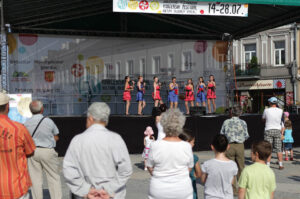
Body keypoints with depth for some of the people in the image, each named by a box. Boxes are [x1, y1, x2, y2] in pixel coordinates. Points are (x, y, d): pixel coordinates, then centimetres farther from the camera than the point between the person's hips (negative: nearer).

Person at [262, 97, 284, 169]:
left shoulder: (266, 110, -6)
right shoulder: (280, 111, -3)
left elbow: (263, 120, 10)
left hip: (268, 130, -1)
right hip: (277, 130, 1)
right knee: (278, 149, 7)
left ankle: (268, 165, 0)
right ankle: (280, 165, 7)